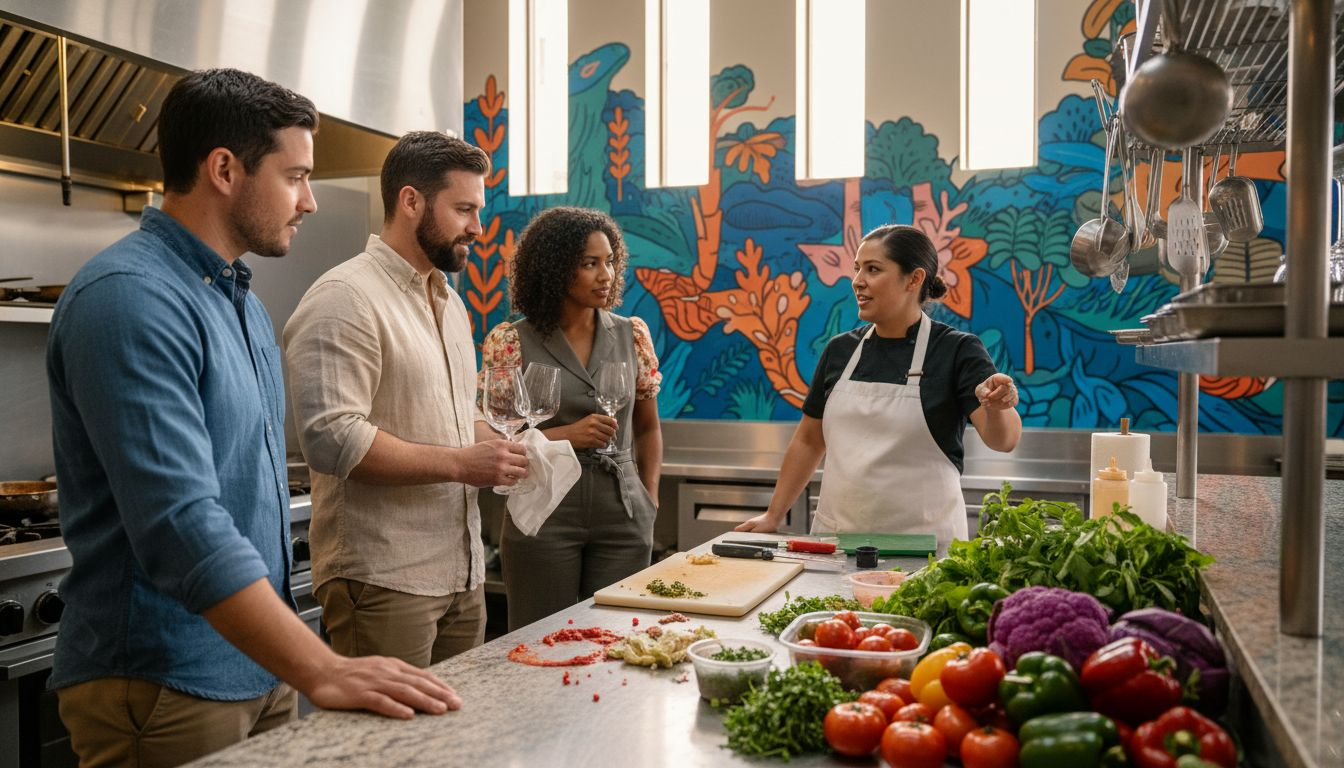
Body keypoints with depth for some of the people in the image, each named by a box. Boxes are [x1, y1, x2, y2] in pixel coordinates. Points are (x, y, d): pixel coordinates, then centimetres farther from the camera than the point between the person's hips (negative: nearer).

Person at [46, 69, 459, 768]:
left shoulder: (241, 299, 11)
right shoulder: (130, 298, -20)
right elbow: (182, 525, -29)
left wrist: (305, 669, 14)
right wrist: (321, 671, -33)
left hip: (260, 671, 9)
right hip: (164, 686, -9)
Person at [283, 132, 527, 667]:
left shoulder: (448, 301, 17)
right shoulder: (346, 298, -13)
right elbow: (331, 438, -22)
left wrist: (503, 450, 6)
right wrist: (460, 463, -19)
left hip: (462, 574, 9)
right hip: (382, 581, -8)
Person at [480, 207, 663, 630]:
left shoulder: (632, 335, 5)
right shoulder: (512, 341, -4)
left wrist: (650, 501, 6)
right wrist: (567, 435, -17)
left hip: (623, 519, 3)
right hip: (543, 518, -2)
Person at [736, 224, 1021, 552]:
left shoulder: (957, 351, -6)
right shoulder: (840, 349, 5)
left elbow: (1002, 439, -17)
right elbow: (809, 440, 13)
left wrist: (996, 406, -38)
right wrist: (774, 515, 11)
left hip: (922, 542, -3)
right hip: (835, 534, 4)